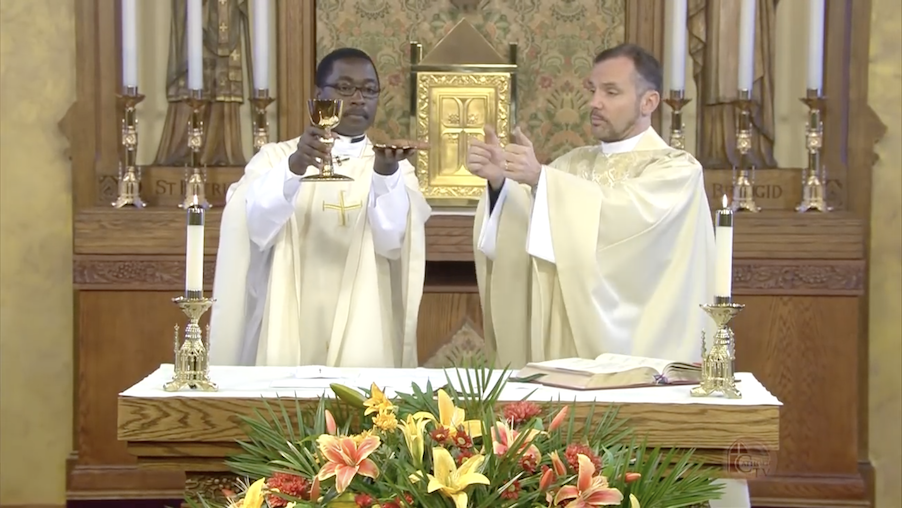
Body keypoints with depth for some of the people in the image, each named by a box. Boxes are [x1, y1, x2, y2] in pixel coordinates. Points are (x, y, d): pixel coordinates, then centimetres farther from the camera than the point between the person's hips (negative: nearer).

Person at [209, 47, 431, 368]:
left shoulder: (395, 169, 9)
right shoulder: (276, 157, 6)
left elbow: (392, 240, -11)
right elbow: (255, 226, -14)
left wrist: (385, 173, -29)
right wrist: (293, 168, -30)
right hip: (288, 340, -1)